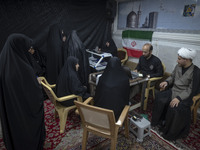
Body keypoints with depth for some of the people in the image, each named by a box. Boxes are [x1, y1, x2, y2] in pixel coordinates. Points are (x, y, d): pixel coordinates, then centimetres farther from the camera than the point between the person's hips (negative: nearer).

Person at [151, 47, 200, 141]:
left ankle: (171, 133, -5)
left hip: (185, 95, -7)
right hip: (173, 90, 7)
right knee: (159, 97, -11)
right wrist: (166, 82, -5)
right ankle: (159, 121, 8)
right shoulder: (178, 66, 2)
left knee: (175, 109, -28)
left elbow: (191, 90, -18)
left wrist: (179, 98, -28)